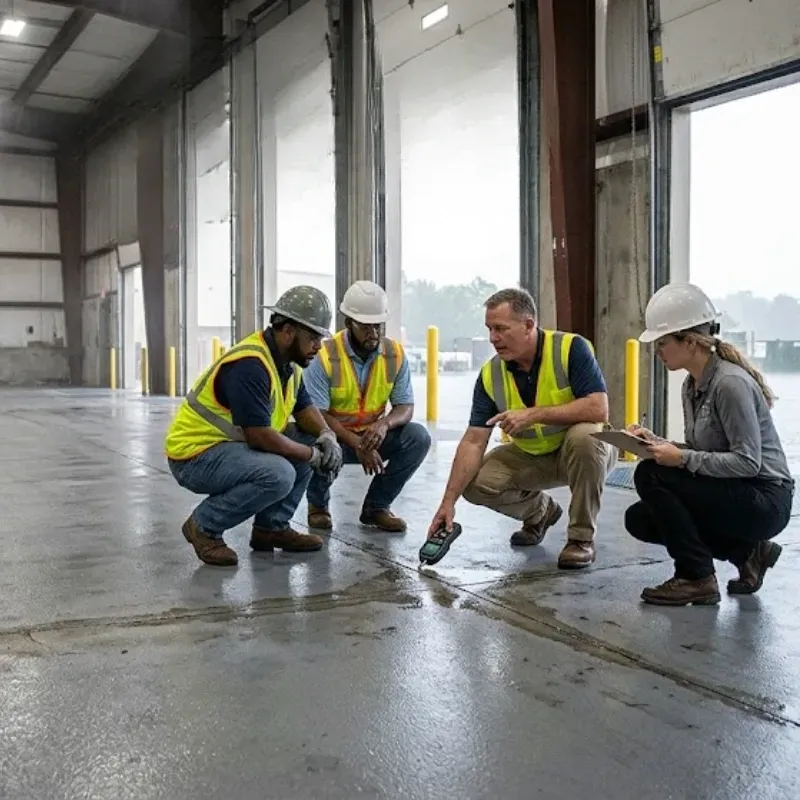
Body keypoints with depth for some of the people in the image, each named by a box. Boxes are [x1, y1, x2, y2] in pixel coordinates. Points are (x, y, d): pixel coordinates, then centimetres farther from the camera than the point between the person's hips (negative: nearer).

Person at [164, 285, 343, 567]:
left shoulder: (287, 361, 4)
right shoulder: (249, 365, -26)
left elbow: (304, 408, 13)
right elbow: (259, 436, -29)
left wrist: (326, 435, -8)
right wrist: (312, 456, -16)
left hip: (232, 445, 10)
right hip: (195, 454, -10)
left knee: (310, 439, 3)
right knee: (279, 475, -30)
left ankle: (272, 526, 8)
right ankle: (204, 526, -8)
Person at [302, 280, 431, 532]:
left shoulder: (395, 354, -6)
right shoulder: (325, 356, -18)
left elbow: (405, 407, -6)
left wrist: (385, 423, -31)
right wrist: (357, 444, -32)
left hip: (373, 435, 4)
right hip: (334, 436, -3)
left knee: (418, 437, -21)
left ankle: (376, 506, -2)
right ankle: (318, 504, -1)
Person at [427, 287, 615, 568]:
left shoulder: (571, 349, -23)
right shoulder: (490, 375, -12)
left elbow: (599, 409, -32)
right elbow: (473, 440, -14)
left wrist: (534, 414, -36)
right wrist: (449, 501, -22)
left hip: (583, 451, -4)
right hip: (531, 456, 4)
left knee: (585, 435, -37)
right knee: (475, 482, -16)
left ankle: (582, 537, -17)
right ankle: (540, 512, 15)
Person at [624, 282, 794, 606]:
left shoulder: (729, 383, -21)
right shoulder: (692, 385, 7)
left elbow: (748, 462, -24)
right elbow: (698, 450, 11)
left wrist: (682, 458, -26)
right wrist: (656, 442, -5)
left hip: (764, 500, -9)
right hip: (734, 495, 9)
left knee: (651, 474, -21)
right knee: (638, 519, 2)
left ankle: (696, 579, -9)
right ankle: (747, 551, 10)